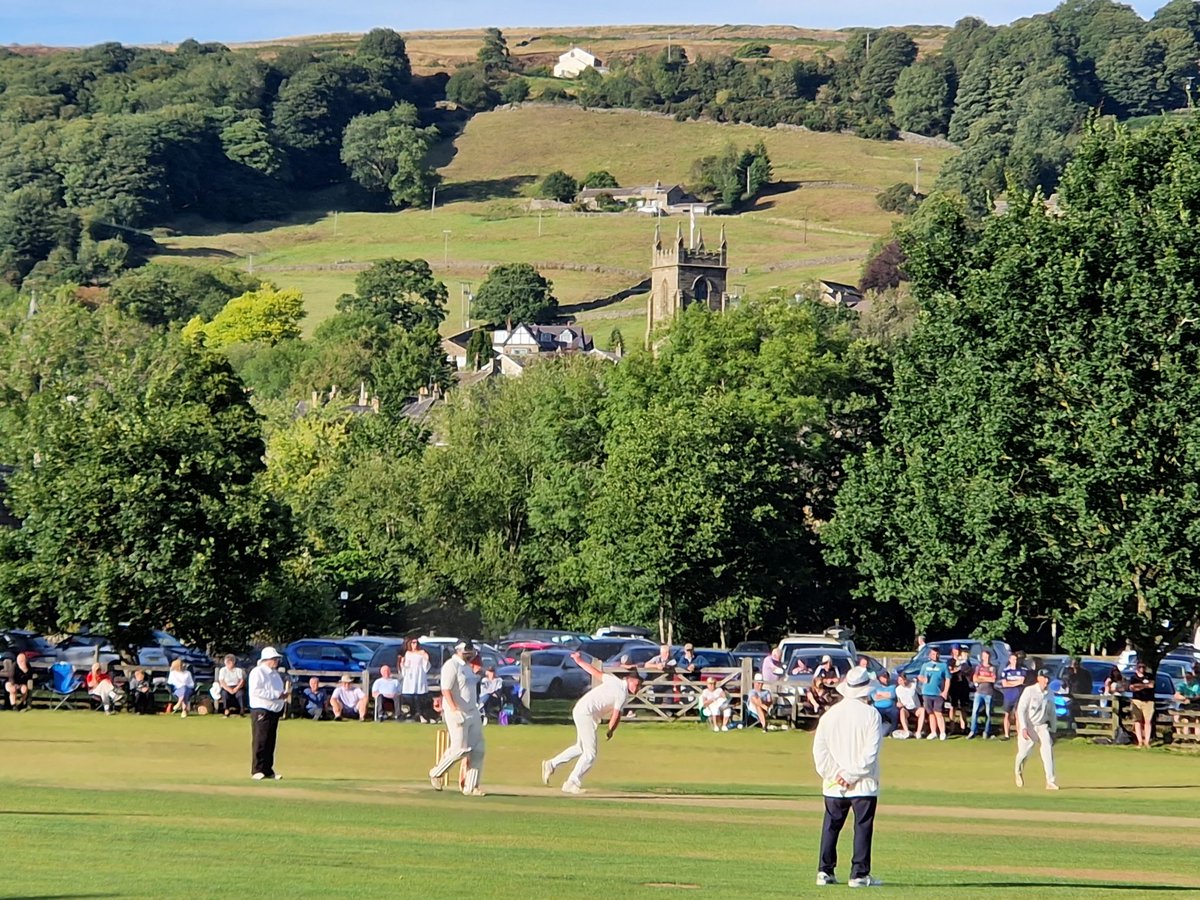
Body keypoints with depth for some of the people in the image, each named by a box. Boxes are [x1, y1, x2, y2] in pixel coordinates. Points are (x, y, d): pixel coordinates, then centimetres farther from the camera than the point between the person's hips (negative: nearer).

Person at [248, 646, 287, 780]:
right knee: (260, 742, -9)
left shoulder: (275, 674, 20)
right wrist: (276, 695, -20)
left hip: (274, 711, 9)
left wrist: (284, 695, 5)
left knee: (270, 742, 9)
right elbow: (256, 691, -20)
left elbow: (280, 690, 30)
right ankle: (257, 770, -7)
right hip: (261, 711, -9)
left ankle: (268, 770, 13)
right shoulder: (257, 672, -8)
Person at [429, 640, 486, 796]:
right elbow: (446, 690, -20)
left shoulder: (467, 666, 16)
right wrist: (454, 709, -28)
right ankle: (436, 773, 11)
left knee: (477, 750, 2)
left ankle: (471, 786, 6)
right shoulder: (451, 666, -12)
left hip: (472, 712, 9)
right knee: (460, 748, -11)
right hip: (457, 712, -9)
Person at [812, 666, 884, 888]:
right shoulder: (871, 714, -9)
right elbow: (870, 752, -15)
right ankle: (859, 874, -3)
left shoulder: (830, 714, 3)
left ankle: (825, 872, 9)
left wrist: (831, 774, -2)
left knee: (830, 828, 12)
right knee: (863, 828, 1)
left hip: (834, 786, 4)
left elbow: (819, 749, 0)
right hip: (864, 785, -4)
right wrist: (852, 774, -12)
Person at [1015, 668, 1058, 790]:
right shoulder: (1029, 691, -10)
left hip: (1042, 726, 3)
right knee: (1024, 753, 6)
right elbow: (1021, 710, -13)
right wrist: (1023, 728, -21)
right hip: (1028, 726, -3)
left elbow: (1052, 713, 13)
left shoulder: (1050, 694, 5)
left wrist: (1052, 731, 11)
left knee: (1048, 751, -13)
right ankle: (1019, 772, 39)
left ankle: (1050, 782, -16)